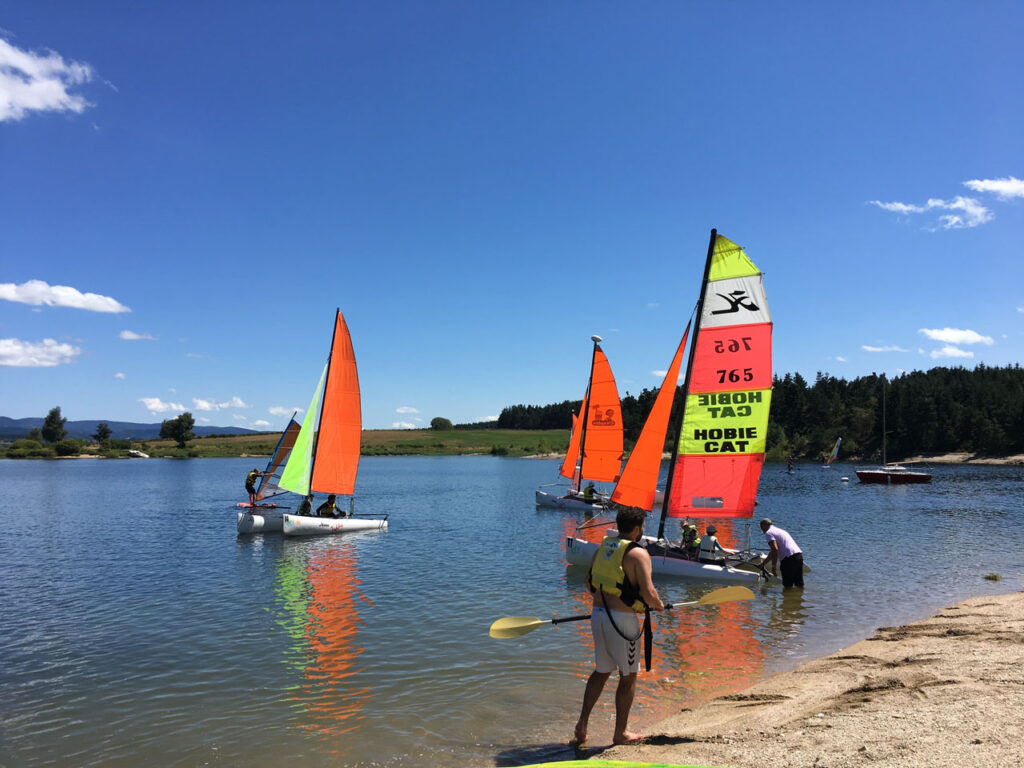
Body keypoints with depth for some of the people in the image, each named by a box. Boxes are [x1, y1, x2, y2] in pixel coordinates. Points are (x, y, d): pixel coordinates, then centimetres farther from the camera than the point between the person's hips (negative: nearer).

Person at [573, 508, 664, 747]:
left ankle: (582, 723, 16)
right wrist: (658, 605, 4)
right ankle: (620, 733, 20)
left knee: (601, 671, 20)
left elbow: (589, 582, 17)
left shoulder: (603, 547, 9)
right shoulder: (638, 553, -12)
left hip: (597, 614, 7)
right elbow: (648, 593, -17)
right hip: (622, 619, -7)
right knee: (628, 676, 10)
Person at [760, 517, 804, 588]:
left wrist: (773, 566, -10)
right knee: (799, 584, 15)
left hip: (789, 558, -9)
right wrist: (764, 563, 43)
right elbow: (773, 551, 37)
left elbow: (775, 549, -16)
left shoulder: (768, 533, 0)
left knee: (787, 585, -1)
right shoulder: (779, 530, 28)